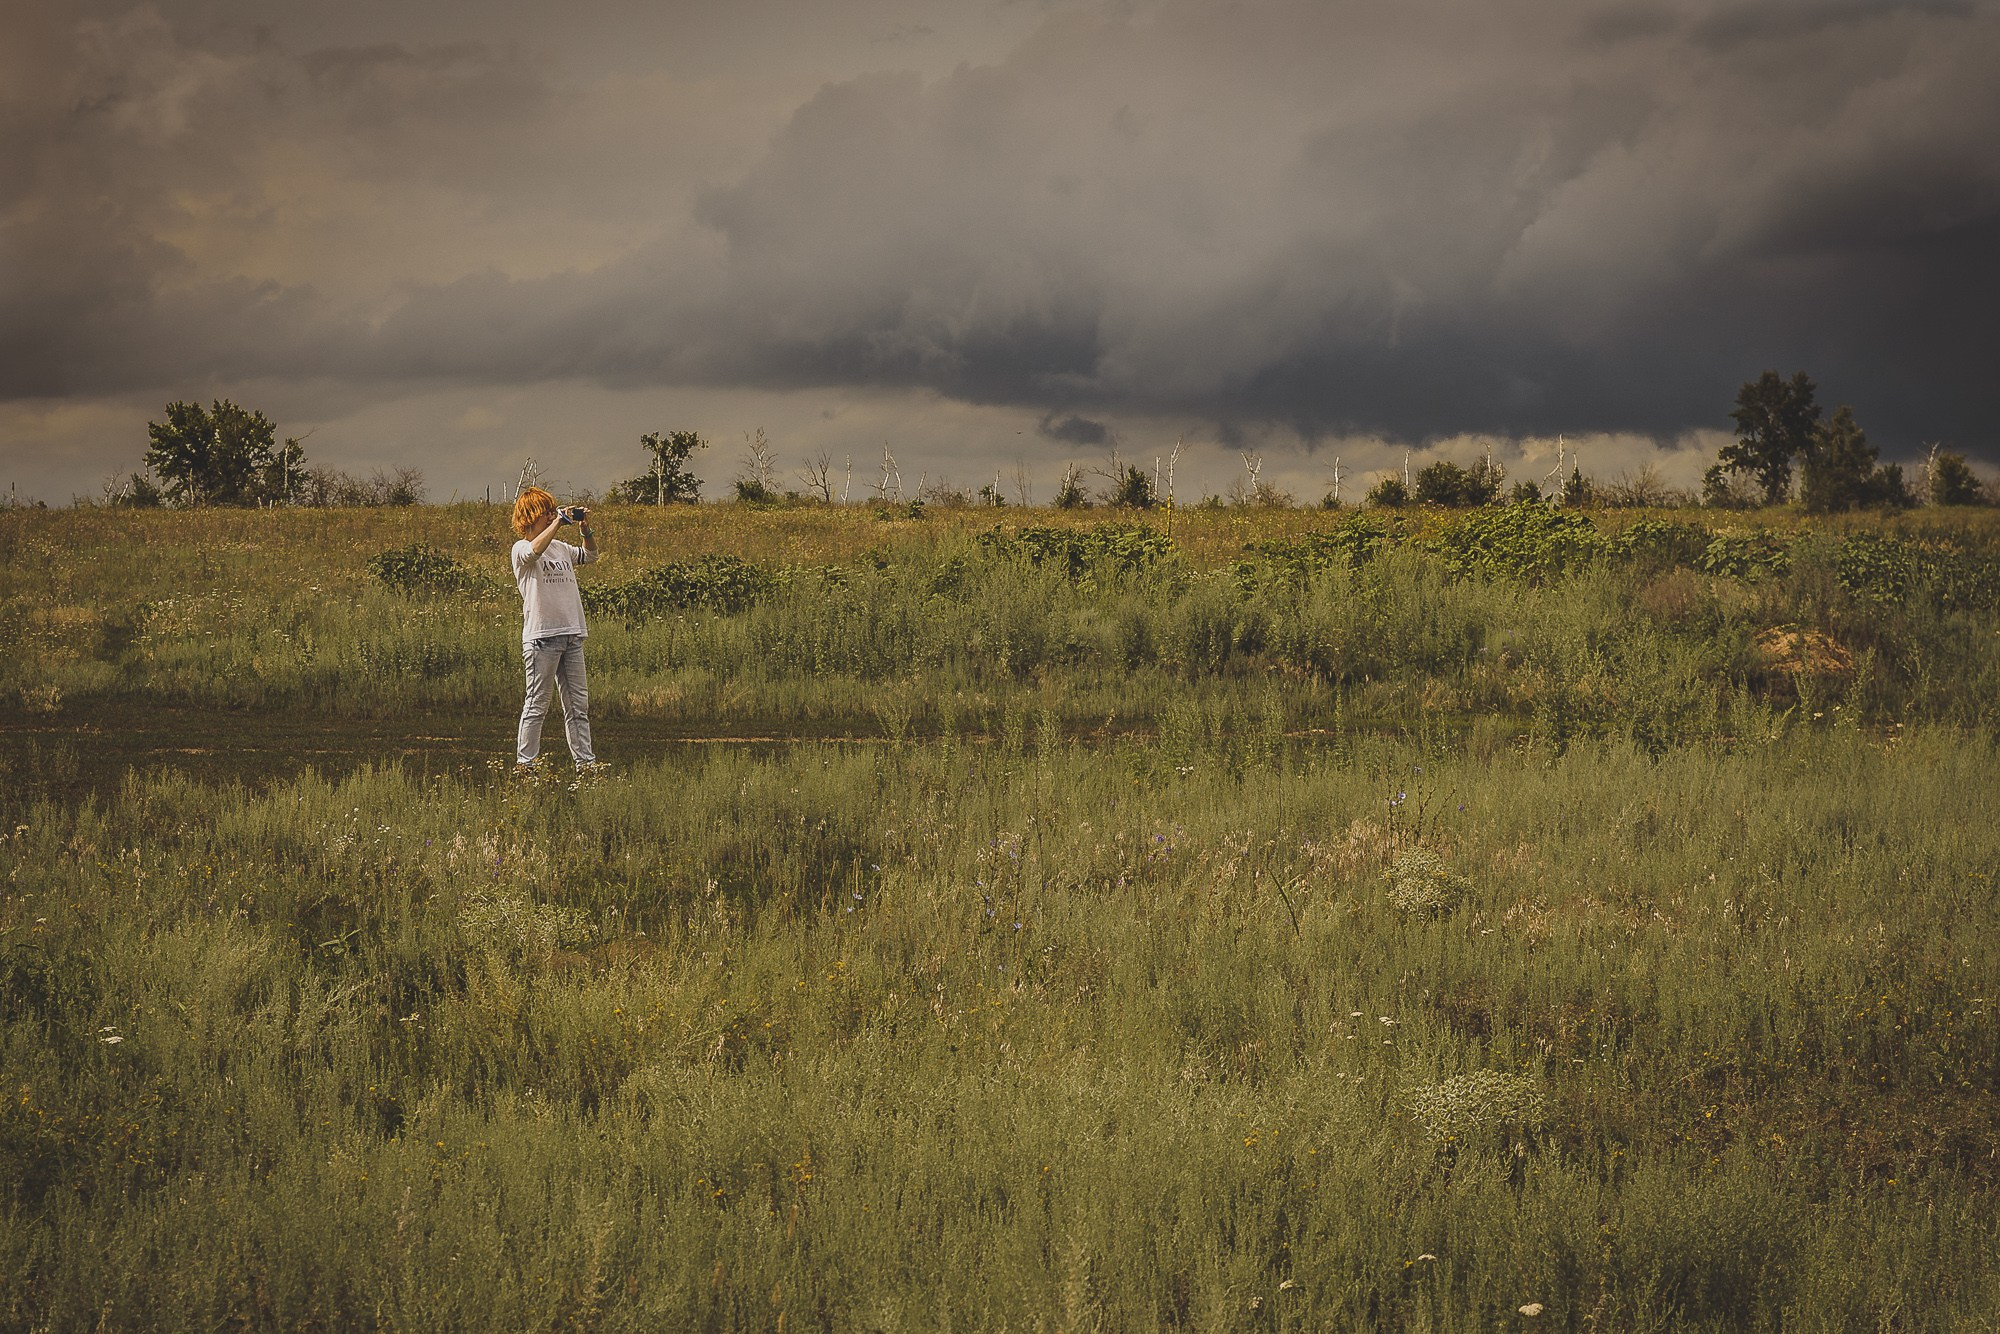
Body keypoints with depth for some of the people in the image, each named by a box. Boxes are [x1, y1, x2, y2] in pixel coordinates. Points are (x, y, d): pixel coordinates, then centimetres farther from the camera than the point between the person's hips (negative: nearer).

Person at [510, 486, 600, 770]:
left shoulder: (561, 547, 16)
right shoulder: (521, 549, -4)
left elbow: (590, 555, 23)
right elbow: (535, 550, -26)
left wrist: (586, 530, 7)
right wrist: (557, 523, -20)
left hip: (572, 633, 7)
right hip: (541, 635, -7)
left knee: (578, 703, 8)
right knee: (537, 704, -5)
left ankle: (585, 761, 12)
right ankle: (524, 762, 0)